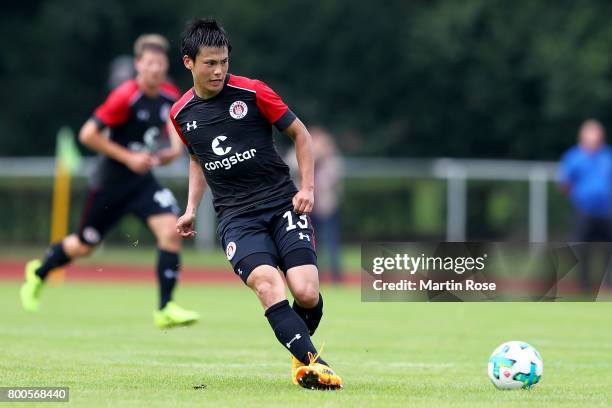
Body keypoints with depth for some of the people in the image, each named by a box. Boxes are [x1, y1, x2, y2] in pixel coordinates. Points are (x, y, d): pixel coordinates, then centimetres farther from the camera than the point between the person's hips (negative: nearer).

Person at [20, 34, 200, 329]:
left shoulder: (170, 95, -4)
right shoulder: (125, 97, -23)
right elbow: (88, 135, -22)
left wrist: (175, 148, -5)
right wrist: (129, 158, -23)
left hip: (142, 180, 5)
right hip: (109, 182, -5)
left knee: (171, 230, -18)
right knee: (84, 246, 11)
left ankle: (165, 309, -13)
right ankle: (39, 272, 43)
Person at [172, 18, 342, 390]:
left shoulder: (252, 92, -4)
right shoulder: (181, 114, 7)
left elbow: (300, 133, 7)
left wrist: (307, 188, -1)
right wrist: (192, 209, 17)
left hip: (283, 203, -1)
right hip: (236, 216, 1)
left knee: (307, 293, -17)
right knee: (267, 283, -29)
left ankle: (300, 351, 16)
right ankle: (312, 362, -35)